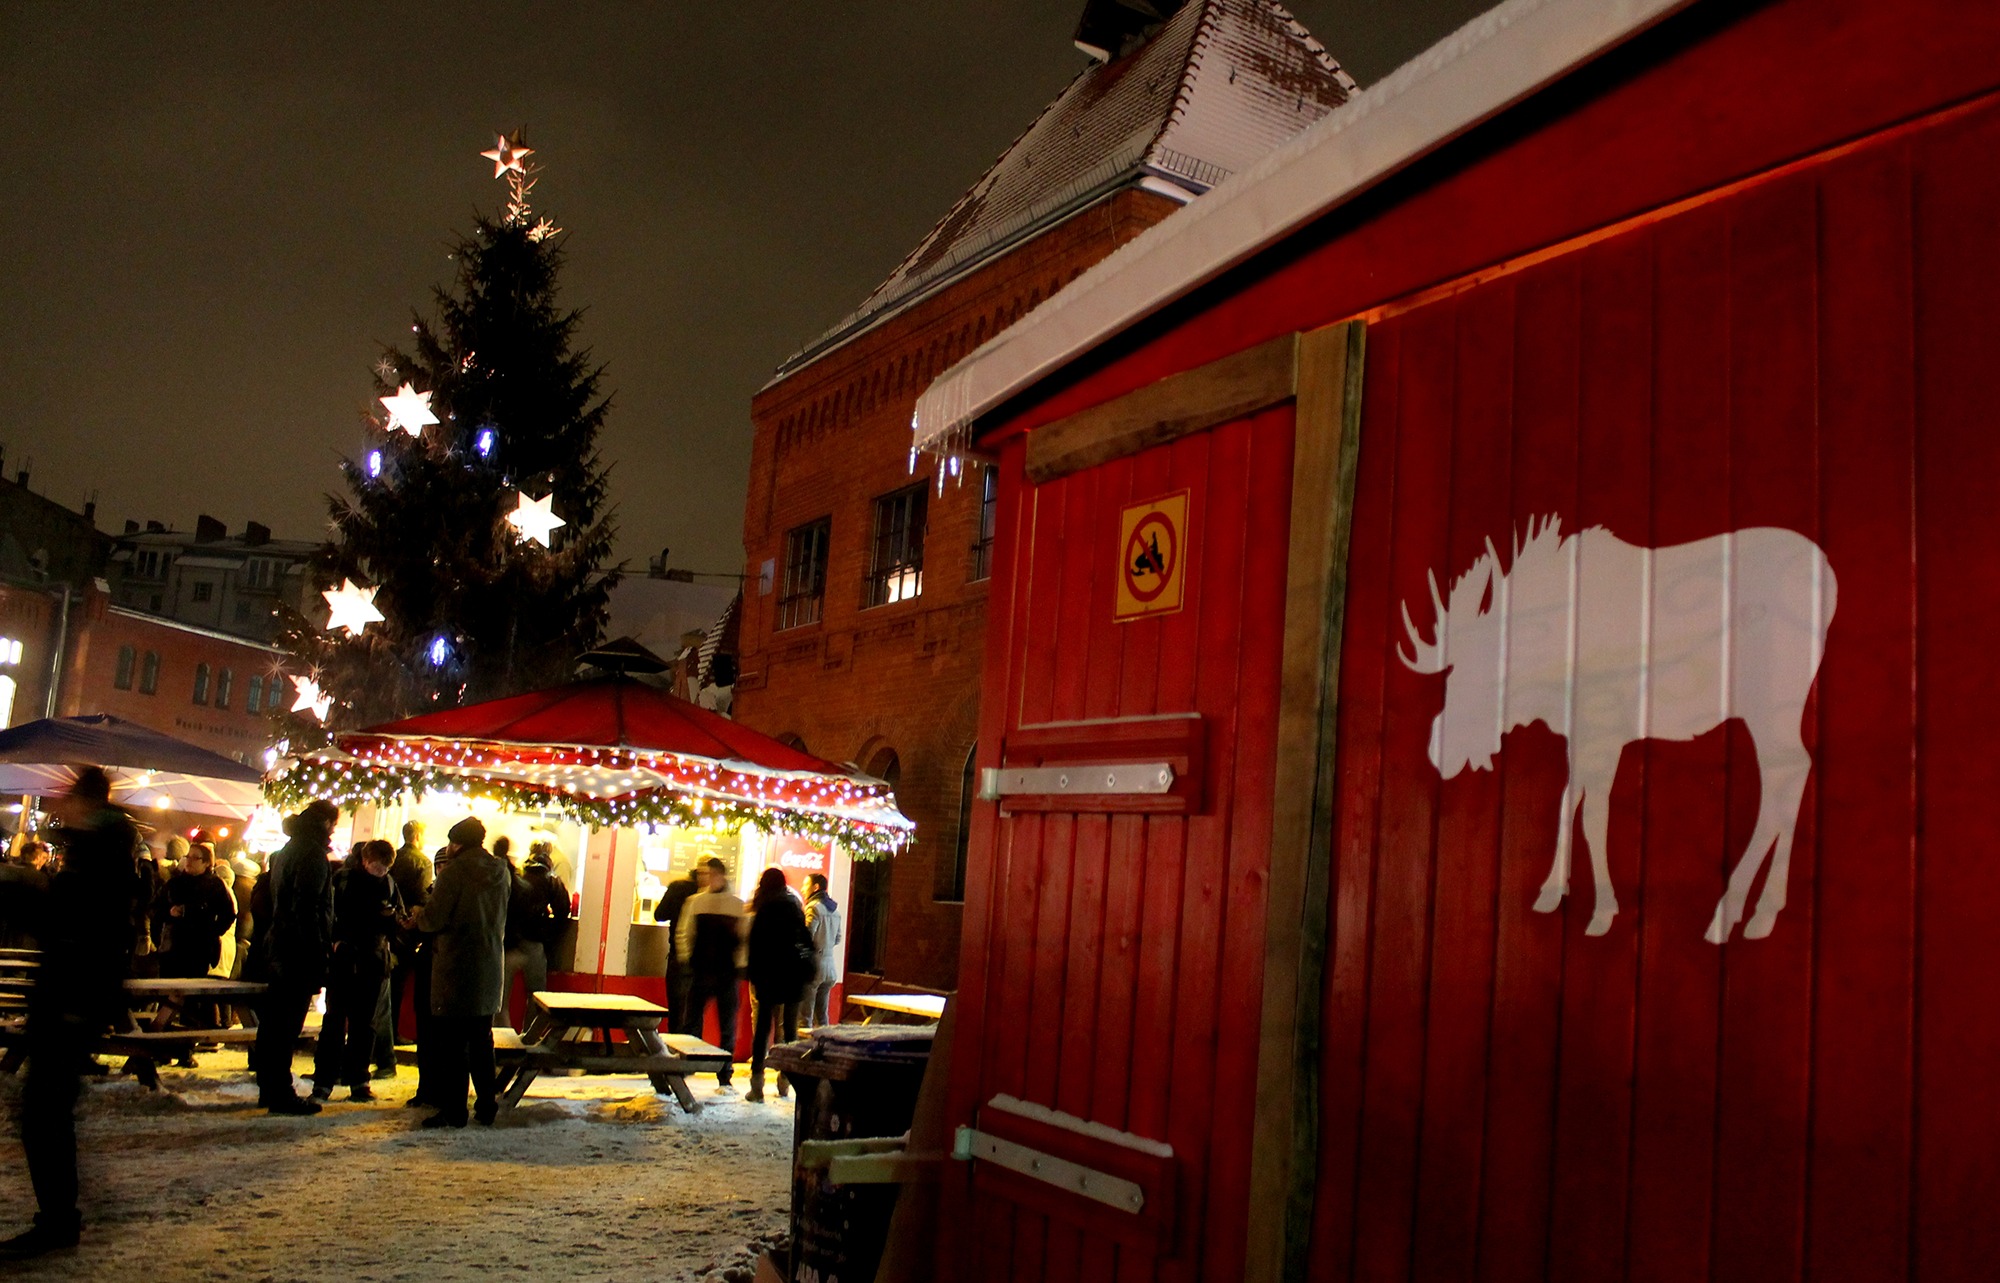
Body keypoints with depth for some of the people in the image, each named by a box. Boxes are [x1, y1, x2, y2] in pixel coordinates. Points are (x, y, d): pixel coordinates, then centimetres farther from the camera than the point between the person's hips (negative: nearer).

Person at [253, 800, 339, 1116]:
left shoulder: (286, 850, 17)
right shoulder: (312, 853, -13)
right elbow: (308, 909, -21)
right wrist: (316, 957, -21)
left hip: (279, 946, 10)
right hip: (300, 949, -10)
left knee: (274, 1020, 14)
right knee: (288, 1024, -6)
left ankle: (269, 1088, 23)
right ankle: (280, 1093, -2)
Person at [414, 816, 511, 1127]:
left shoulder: (456, 872, -14)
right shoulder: (502, 872, 6)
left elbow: (433, 919, -15)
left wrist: (418, 915, 9)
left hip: (456, 968, -6)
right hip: (490, 968, 6)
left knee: (452, 1042, 0)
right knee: (482, 1040, 16)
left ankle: (453, 1109, 1)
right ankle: (487, 1103, 19)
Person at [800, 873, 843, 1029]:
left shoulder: (813, 907, -10)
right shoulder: (834, 909, 14)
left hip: (813, 965, -8)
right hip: (830, 967, 8)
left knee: (804, 1016, -5)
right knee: (822, 1015, 12)